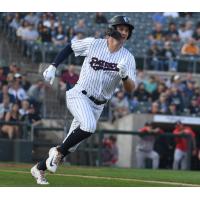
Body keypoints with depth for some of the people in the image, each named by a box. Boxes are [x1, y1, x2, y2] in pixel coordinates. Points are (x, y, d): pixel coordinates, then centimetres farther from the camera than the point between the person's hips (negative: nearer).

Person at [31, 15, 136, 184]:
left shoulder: (128, 58, -4)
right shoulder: (92, 44, -7)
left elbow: (130, 89, -11)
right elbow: (69, 47, 9)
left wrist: (124, 75, -32)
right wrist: (53, 67, -1)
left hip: (98, 106, 4)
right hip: (79, 96, -4)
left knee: (71, 145, 6)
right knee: (89, 126, -32)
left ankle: (39, 169, 26)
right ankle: (58, 152, -10)